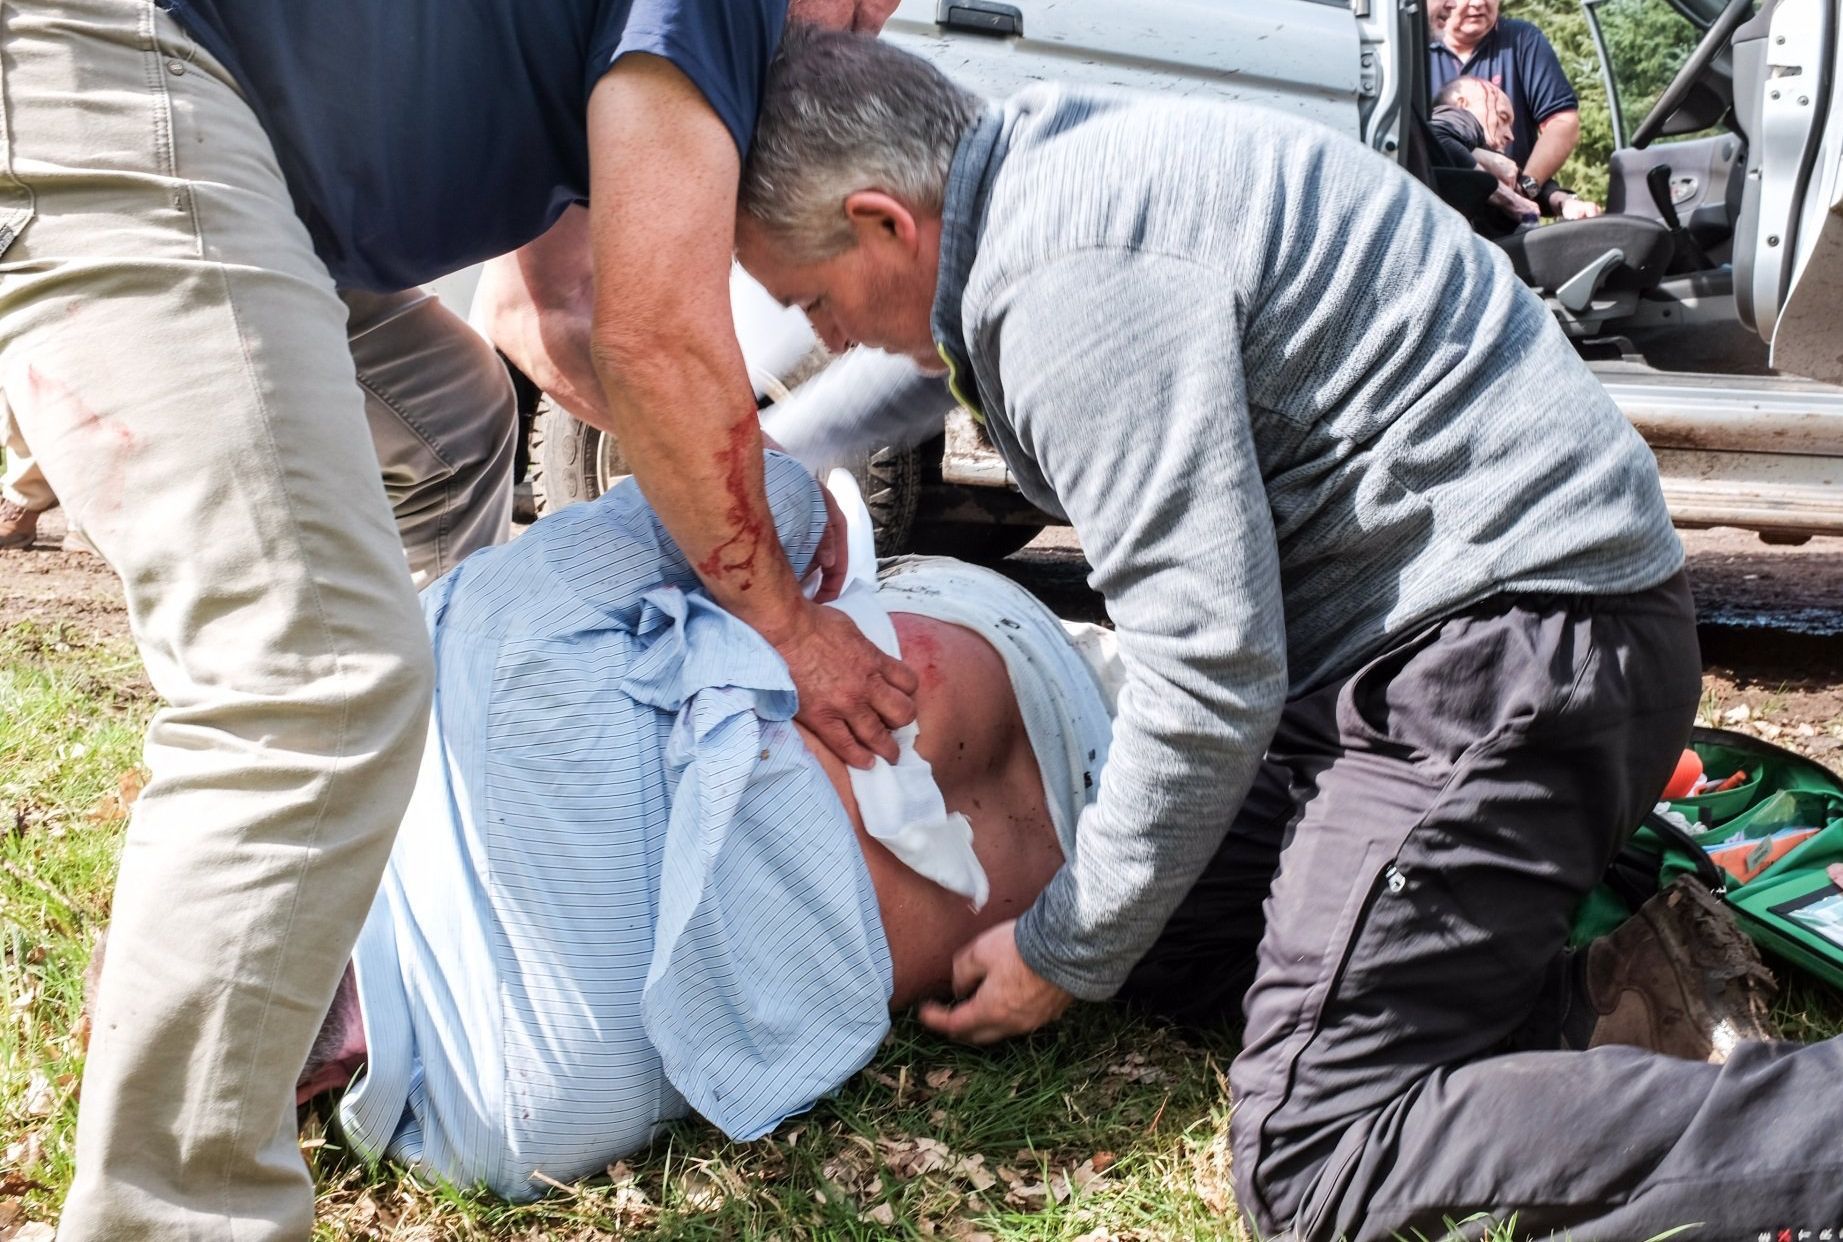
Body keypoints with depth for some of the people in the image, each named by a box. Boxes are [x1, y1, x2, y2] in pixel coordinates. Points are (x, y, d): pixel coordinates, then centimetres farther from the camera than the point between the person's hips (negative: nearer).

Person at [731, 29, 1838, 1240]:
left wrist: (1063, 957, -8)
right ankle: (1606, 996, 6)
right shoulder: (1042, 153, 9)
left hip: (1517, 631, -11)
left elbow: (1211, 679, -21)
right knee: (1176, 925, 14)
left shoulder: (1077, 281, -21)